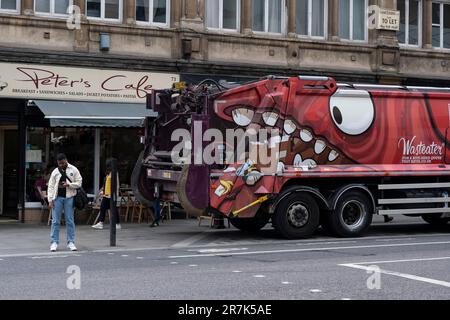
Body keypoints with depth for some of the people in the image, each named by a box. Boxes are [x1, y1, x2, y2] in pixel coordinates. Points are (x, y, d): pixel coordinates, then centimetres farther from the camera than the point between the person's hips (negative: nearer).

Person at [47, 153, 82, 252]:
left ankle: (71, 242, 8)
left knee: (70, 221, 2)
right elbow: (51, 186, 7)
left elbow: (79, 183, 2)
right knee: (55, 221, 0)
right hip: (57, 198, 1)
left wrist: (68, 184, -14)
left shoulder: (73, 170, 5)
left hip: (69, 197, -1)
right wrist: (50, 200, -2)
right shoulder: (55, 172, 9)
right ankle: (54, 242, 4)